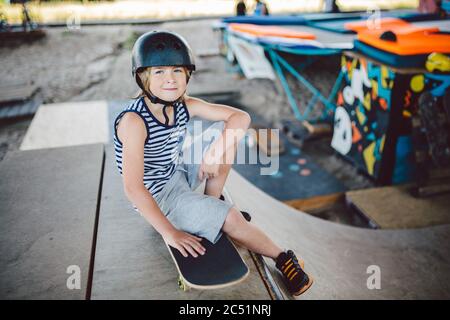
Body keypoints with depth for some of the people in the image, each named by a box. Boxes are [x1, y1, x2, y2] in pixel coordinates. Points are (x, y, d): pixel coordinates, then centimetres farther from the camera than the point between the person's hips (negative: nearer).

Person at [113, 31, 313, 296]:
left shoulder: (185, 105, -10)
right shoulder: (134, 121, -29)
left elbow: (241, 117, -9)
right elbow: (133, 188, -32)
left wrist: (213, 153, -23)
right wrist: (169, 233, -29)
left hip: (179, 172, 7)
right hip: (156, 195, -7)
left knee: (225, 130, -2)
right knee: (231, 218, -19)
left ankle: (213, 203, 6)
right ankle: (283, 259, 8)